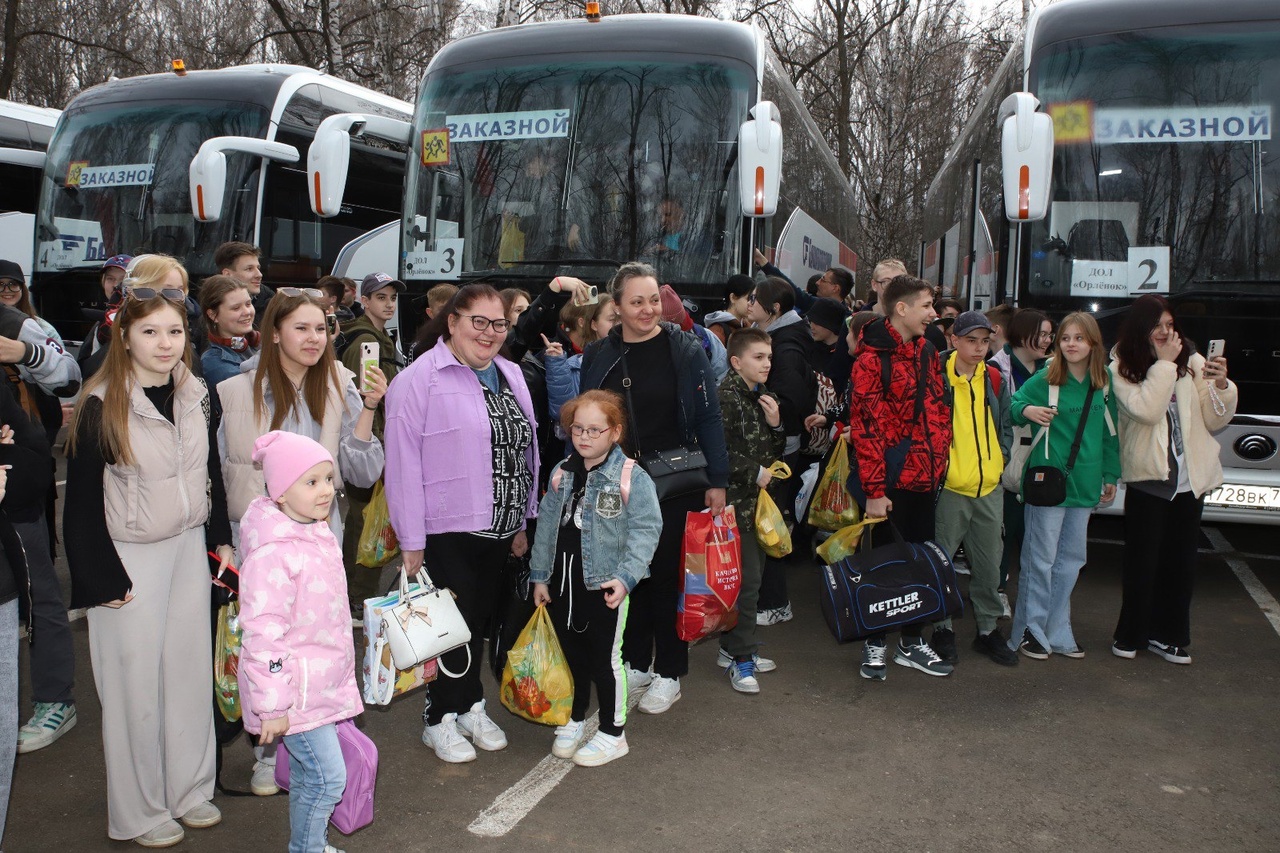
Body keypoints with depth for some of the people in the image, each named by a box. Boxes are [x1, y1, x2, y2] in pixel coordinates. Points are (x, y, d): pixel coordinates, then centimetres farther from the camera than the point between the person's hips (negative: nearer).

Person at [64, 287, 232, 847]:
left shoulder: (195, 395, 3)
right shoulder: (101, 406, -14)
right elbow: (83, 501, -12)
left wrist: (221, 538, 10)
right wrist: (105, 579, -12)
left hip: (189, 549, 5)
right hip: (130, 558, -5)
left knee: (191, 669, 13)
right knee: (136, 681, 5)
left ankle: (190, 789, 30)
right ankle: (138, 811, 23)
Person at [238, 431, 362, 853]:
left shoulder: (319, 534, 5)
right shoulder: (271, 553, -24)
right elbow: (262, 635, -24)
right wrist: (272, 706, -21)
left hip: (323, 683, 8)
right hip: (295, 691, -8)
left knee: (307, 775, 19)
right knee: (328, 775, -5)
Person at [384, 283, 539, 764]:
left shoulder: (510, 375, 10)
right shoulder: (419, 379, -11)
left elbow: (526, 451, 15)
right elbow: (403, 464, -14)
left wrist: (522, 522, 14)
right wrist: (411, 542, -14)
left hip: (496, 529, 6)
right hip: (446, 531, -6)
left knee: (479, 620, 16)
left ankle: (470, 706, 32)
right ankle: (440, 719, 20)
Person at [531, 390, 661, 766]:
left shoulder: (631, 477, -12)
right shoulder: (562, 473, 6)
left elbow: (645, 530, -15)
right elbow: (547, 526, 11)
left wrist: (625, 577, -24)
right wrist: (540, 575, 11)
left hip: (604, 585, -5)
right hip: (562, 582, 5)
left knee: (605, 658, 6)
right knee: (570, 653, 18)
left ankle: (612, 733, 23)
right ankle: (575, 719, 38)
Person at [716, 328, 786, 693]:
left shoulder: (766, 398, 13)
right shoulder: (726, 396, -13)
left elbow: (776, 451, 17)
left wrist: (775, 424, -2)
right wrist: (755, 473, -13)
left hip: (757, 498, 9)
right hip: (734, 499, -9)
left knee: (753, 572, 13)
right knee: (747, 577, -8)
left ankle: (732, 646, 25)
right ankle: (741, 657, 3)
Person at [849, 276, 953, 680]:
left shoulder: (927, 352, 11)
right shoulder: (873, 358, -13)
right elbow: (866, 426, -16)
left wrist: (939, 461, 9)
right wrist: (874, 490, -18)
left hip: (925, 478, 7)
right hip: (890, 481, -7)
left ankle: (912, 644, 29)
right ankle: (874, 645, 20)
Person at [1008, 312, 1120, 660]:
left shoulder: (1104, 382, 4)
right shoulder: (1045, 379, -7)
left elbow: (1109, 431, 12)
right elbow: (1011, 406, -1)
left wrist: (1111, 475, 12)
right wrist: (1027, 411, -23)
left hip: (1084, 483, 5)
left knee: (1071, 560, 12)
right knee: (1041, 560, -1)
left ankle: (1057, 633, 23)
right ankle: (1029, 631, 11)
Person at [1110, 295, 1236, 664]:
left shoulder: (1192, 361, 2)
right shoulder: (1122, 369, -5)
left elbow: (1215, 420, 2)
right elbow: (1147, 411, -21)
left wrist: (1221, 385, -16)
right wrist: (1163, 364, -15)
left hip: (1190, 477, 3)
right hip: (1147, 477, -3)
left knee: (1180, 561, 11)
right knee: (1142, 561, 4)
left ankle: (1168, 634, 24)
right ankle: (1130, 635, 19)